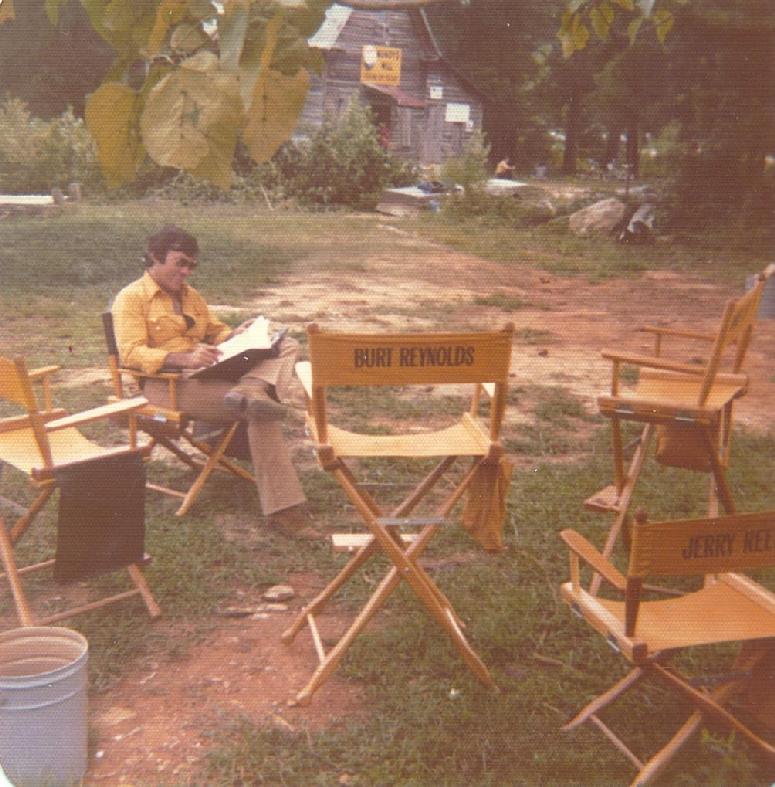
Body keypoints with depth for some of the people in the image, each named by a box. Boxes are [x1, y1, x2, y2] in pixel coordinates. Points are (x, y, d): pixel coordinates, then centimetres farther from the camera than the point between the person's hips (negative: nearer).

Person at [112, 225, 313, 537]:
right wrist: (184, 359, -28)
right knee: (259, 411, -30)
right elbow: (131, 353, -12)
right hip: (169, 387, -8)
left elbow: (215, 332, 32)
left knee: (286, 345, -8)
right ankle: (282, 508, -31)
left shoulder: (190, 295, 24)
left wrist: (237, 336, 6)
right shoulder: (131, 298, 0)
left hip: (210, 376, 8)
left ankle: (251, 389, -41)